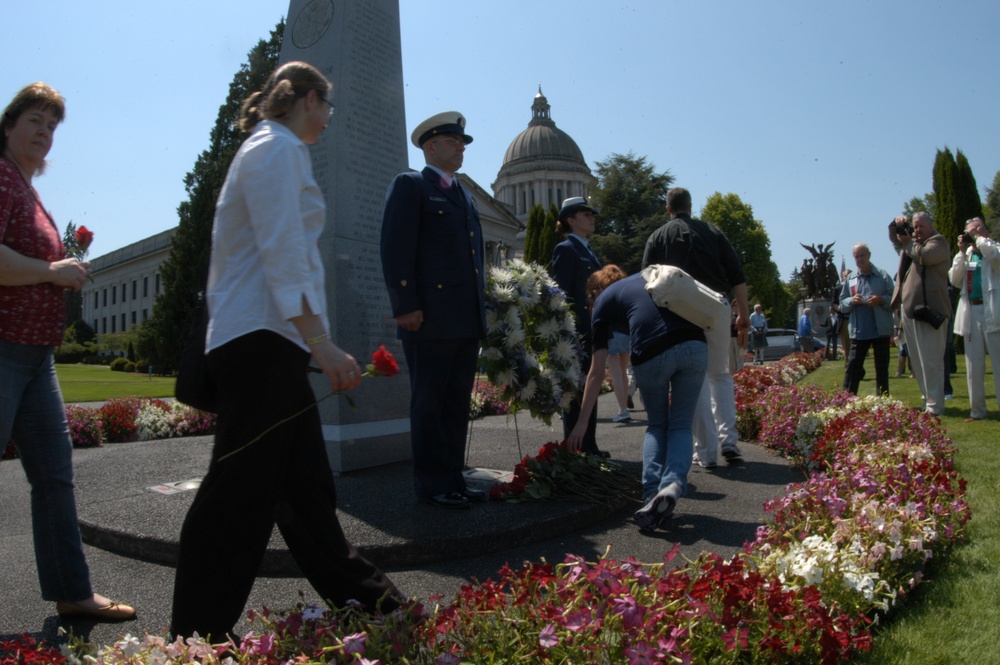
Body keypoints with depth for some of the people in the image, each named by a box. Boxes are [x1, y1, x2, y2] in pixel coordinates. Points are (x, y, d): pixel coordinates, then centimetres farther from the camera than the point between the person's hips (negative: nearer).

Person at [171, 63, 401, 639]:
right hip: (260, 338, -10)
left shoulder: (274, 150, 24)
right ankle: (198, 638, 6)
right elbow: (283, 256, -18)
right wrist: (321, 342, -22)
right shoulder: (277, 148, -7)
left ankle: (358, 594, 25)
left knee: (307, 484, 13)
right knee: (241, 490, -5)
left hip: (271, 341, 11)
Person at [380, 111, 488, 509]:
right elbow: (395, 250, -10)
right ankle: (432, 485, 8)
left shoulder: (464, 196, 24)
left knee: (458, 404, 10)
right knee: (429, 403, 0)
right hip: (429, 319, -8)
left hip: (467, 321, 8)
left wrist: (481, 308, 16)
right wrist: (405, 307, -17)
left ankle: (453, 479, 19)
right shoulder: (410, 185, 1)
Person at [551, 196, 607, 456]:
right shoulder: (566, 249, -8)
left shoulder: (587, 250, 19)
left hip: (591, 331, 9)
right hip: (577, 333, -9)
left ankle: (588, 446, 21)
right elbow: (561, 294, -15)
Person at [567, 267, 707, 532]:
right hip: (694, 347, 2)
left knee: (656, 425, 22)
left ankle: (652, 493, 6)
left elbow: (597, 372, 17)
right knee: (681, 425, 17)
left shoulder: (604, 300, 21)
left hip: (651, 355, -2)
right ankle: (673, 484, -7)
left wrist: (582, 422, 21)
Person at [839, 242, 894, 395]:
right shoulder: (850, 280, 10)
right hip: (858, 331, 1)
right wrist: (852, 301, -10)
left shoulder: (883, 276, 3)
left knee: (882, 367, 7)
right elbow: (842, 303, 10)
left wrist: (881, 300, -17)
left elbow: (894, 298, 1)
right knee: (853, 366, 1)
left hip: (880, 330, -1)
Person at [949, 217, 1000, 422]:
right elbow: (955, 280, 7)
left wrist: (979, 238, -8)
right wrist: (962, 252, 2)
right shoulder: (967, 255, 19)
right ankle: (977, 410, 12)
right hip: (971, 312, 5)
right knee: (974, 365, 7)